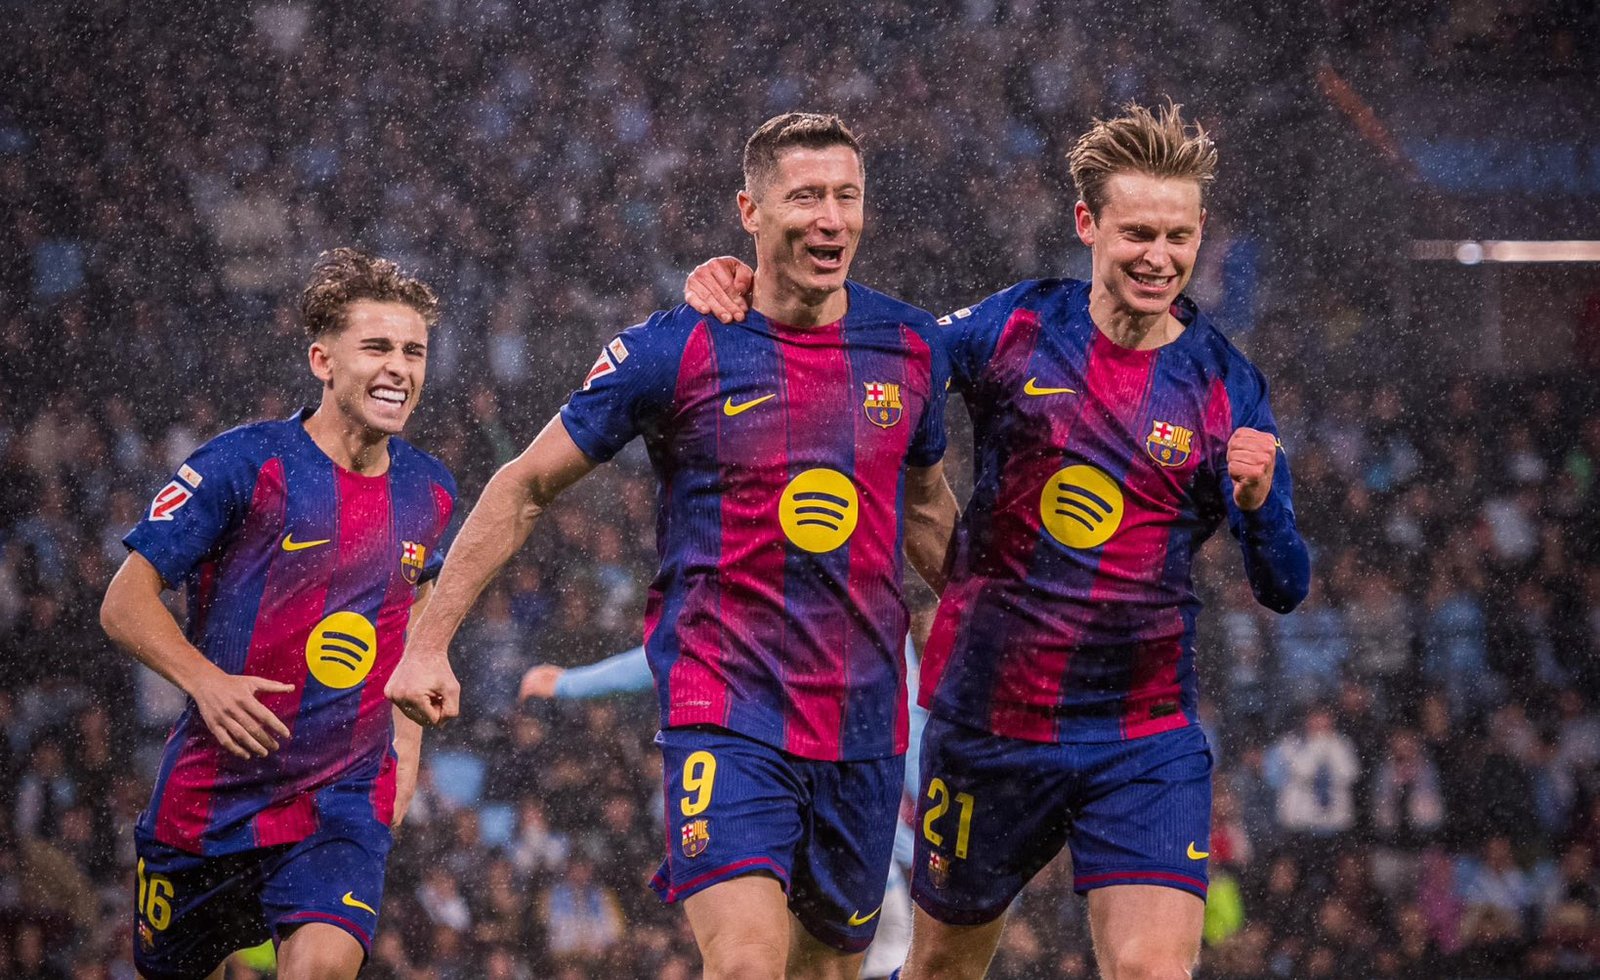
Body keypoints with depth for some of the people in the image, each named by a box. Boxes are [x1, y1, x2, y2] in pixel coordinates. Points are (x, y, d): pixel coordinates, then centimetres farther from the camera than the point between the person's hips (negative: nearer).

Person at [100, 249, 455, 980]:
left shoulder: (429, 491, 5)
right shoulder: (243, 465, -11)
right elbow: (125, 604, -9)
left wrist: (406, 745, 14)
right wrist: (205, 681, -26)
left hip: (348, 800, 2)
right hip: (213, 795, -2)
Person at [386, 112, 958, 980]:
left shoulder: (910, 347, 4)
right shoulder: (677, 351, -7)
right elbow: (525, 489, 1)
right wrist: (428, 643, -1)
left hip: (864, 721, 5)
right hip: (723, 712, -4)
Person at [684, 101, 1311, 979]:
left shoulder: (1225, 386, -3)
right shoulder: (1016, 327, -2)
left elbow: (1284, 590, -2)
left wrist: (1257, 502, -24)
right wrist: (738, 293, -5)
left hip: (1146, 739, -1)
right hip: (987, 718, 1)